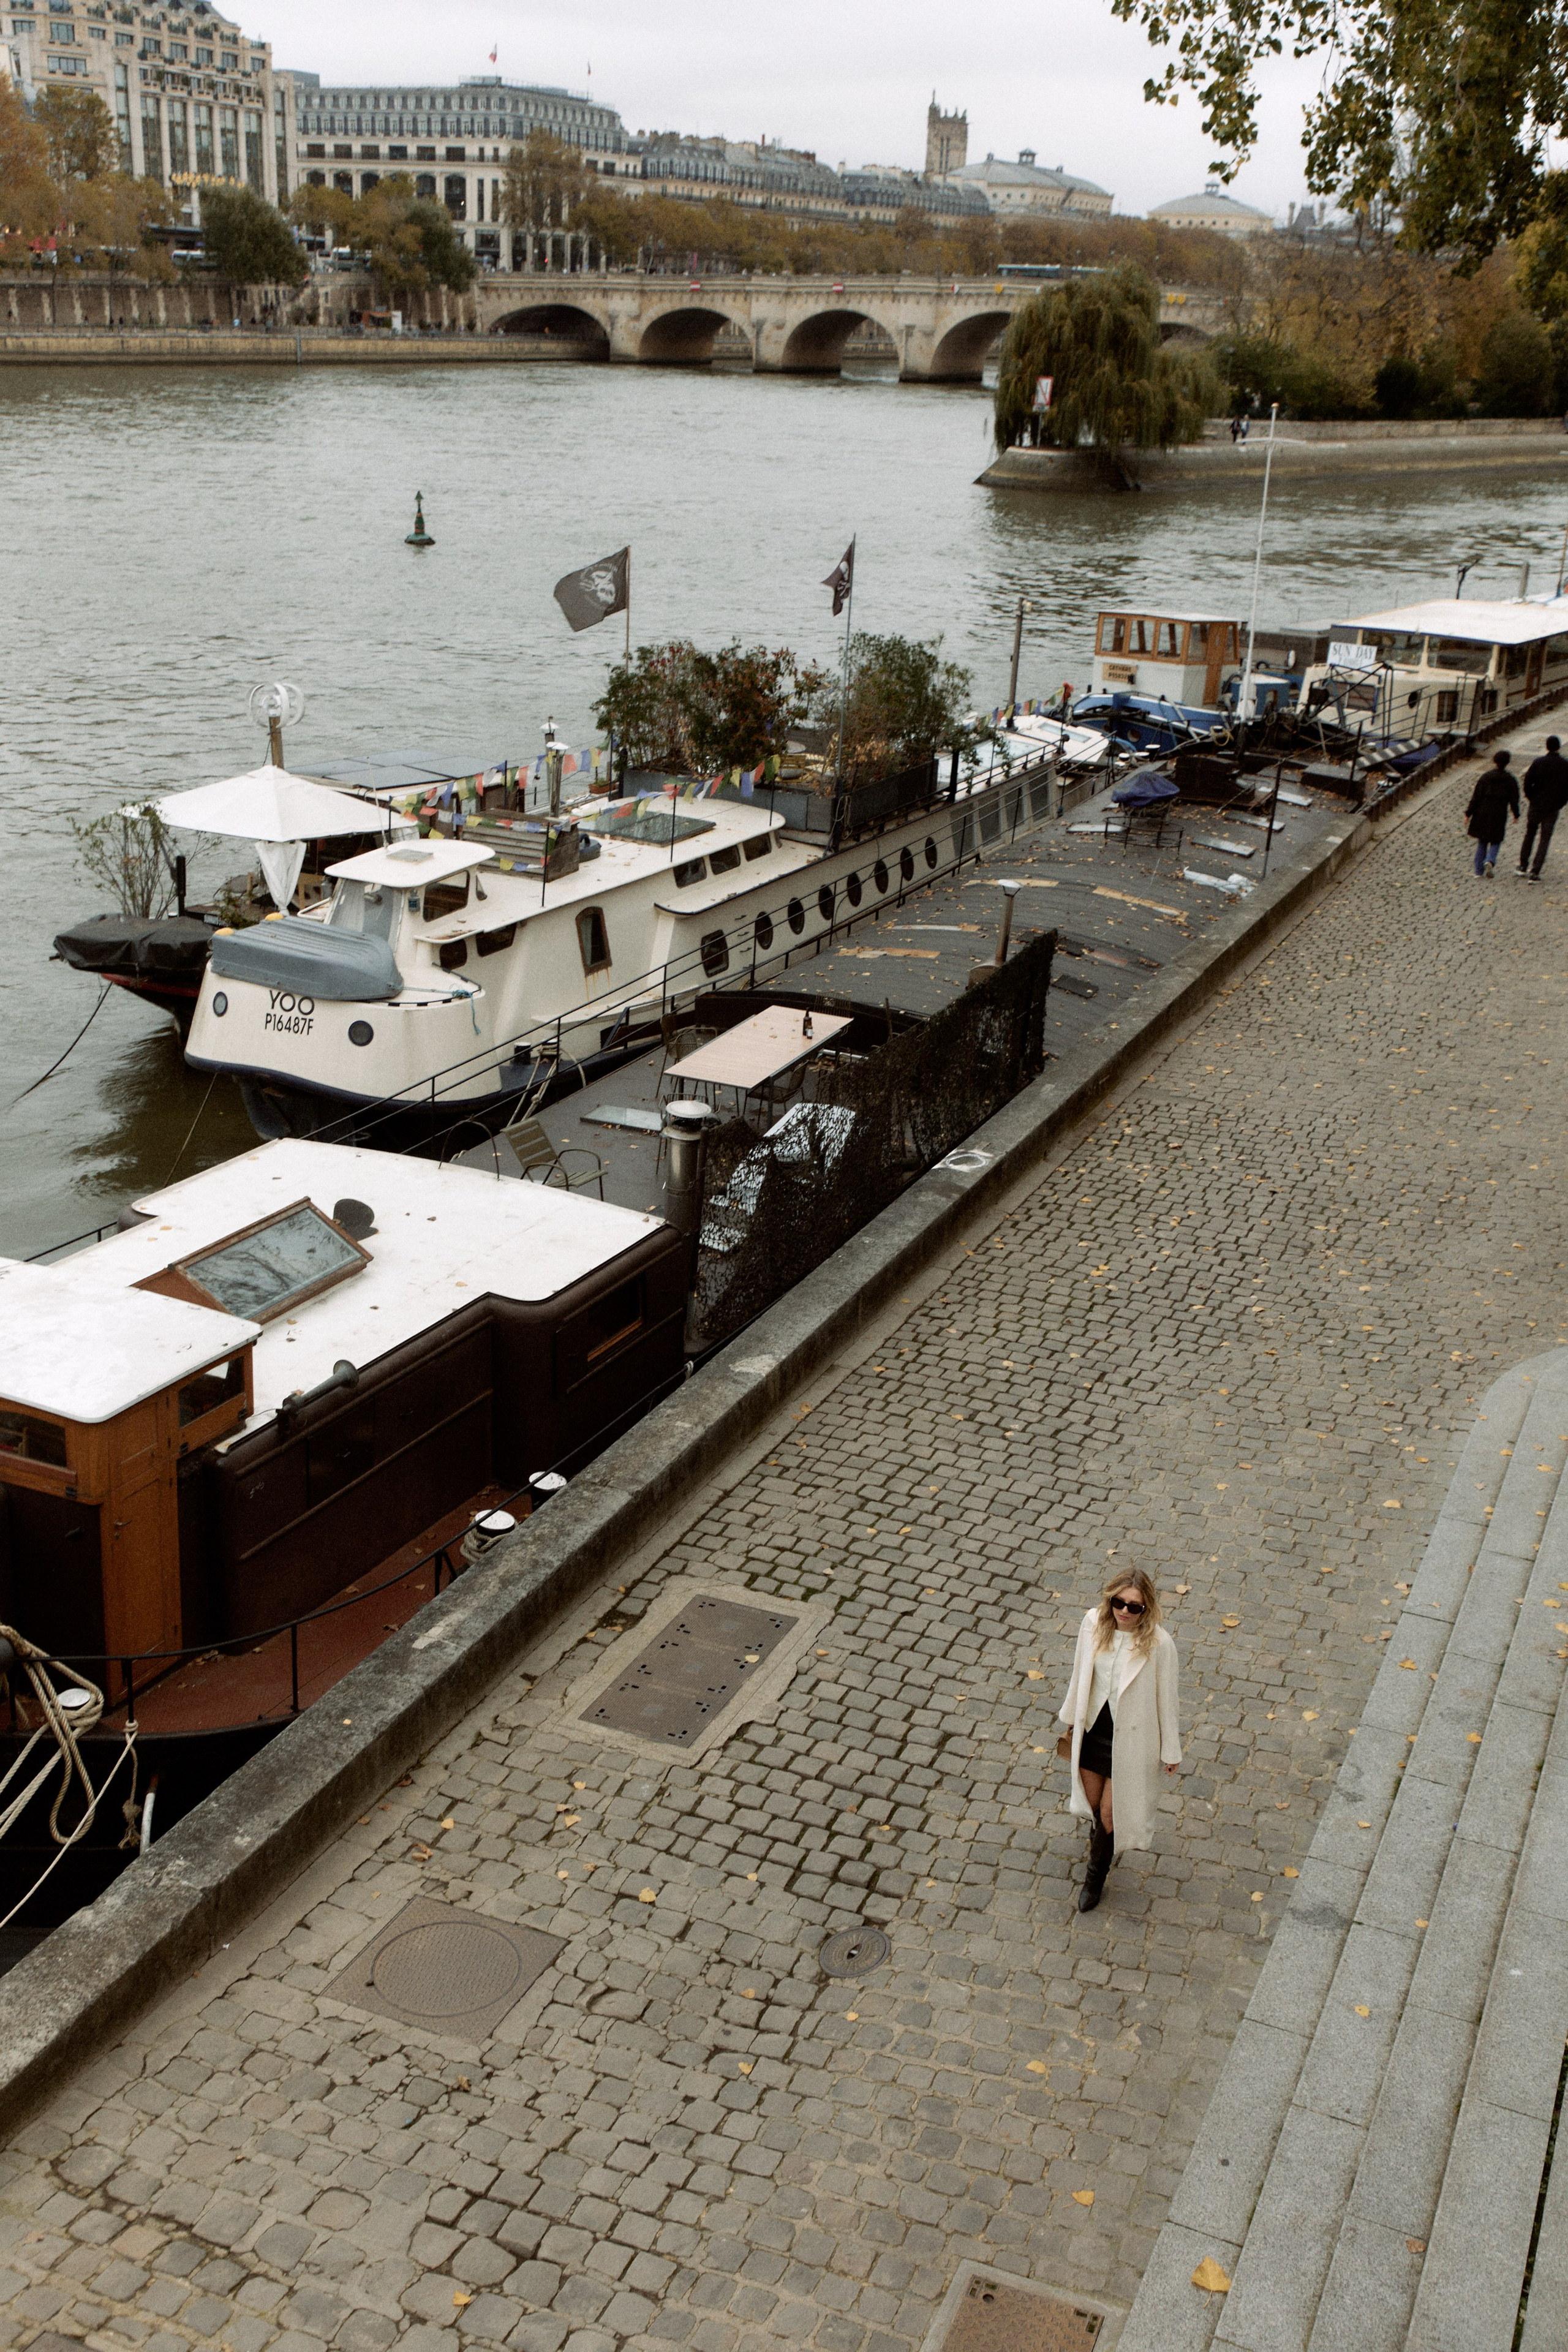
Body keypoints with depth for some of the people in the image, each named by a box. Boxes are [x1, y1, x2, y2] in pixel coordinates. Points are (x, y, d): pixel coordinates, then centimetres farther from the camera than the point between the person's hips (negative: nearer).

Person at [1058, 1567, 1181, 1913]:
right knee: (1092, 1801, 22)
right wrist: (1072, 1715, 15)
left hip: (1131, 1737, -4)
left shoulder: (1159, 1643, -25)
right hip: (1092, 1726, 4)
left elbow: (1165, 1697, -13)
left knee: (1110, 1813, 8)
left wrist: (1171, 1751, -3)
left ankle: (1095, 1875, 34)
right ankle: (1101, 1842, 57)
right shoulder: (1093, 1622, -15)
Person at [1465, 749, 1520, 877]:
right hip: (1499, 816, -1)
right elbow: (1514, 800, 1)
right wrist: (1516, 815, 17)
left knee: (1482, 842, 14)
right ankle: (1490, 861, -19)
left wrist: (1468, 814, -1)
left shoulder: (1485, 777, -4)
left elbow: (1476, 797, -6)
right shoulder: (1510, 780, -4)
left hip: (1482, 813, 1)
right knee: (1496, 842, 10)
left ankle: (1479, 870, 14)